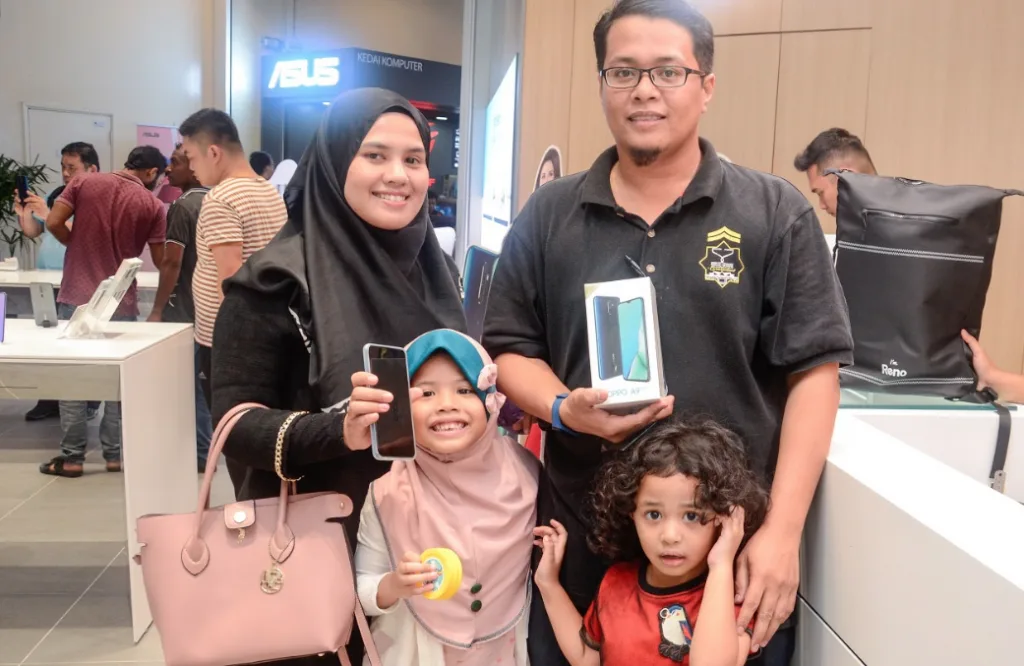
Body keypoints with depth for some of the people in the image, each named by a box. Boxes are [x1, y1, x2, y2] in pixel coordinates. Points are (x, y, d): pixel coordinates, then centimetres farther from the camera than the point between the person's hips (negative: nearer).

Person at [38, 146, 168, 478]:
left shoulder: (84, 182, 2)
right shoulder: (152, 205, -2)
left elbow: (53, 223, -5)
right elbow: (161, 261, -1)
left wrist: (78, 245, 12)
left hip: (77, 296, 1)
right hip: (121, 302, -1)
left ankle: (72, 457, 11)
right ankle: (115, 453, 15)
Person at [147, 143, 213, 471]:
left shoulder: (183, 206, -15)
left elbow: (172, 263, -18)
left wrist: (157, 309, -12)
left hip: (185, 309, -8)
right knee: (204, 379, 14)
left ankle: (198, 453, 5)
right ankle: (205, 447, 21)